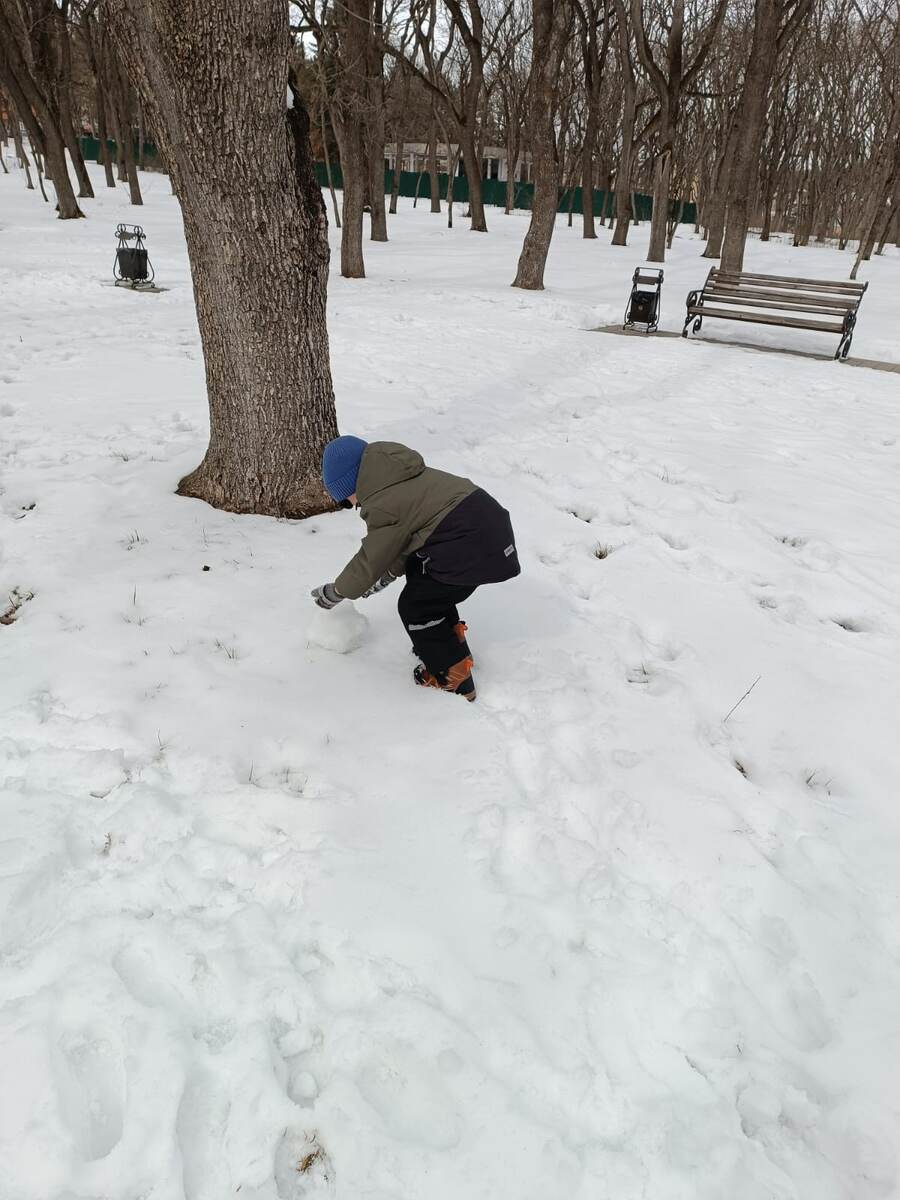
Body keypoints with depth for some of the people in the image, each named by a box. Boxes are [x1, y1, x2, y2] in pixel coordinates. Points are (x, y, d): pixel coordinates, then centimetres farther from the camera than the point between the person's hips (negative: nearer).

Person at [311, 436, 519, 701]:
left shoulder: (383, 506, -11)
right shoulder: (405, 479, 17)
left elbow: (369, 561, -2)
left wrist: (334, 593, 12)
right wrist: (388, 575, 29)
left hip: (468, 548, -10)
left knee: (415, 606, 4)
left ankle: (452, 680, 13)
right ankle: (453, 647, 40)